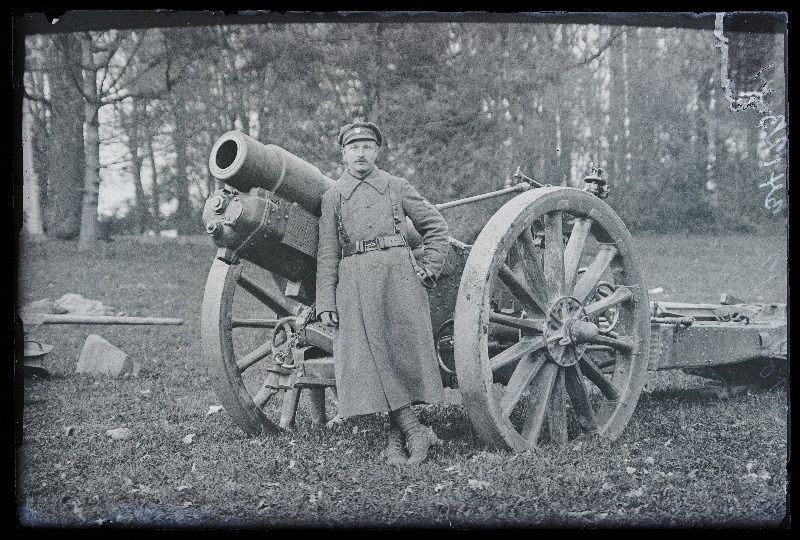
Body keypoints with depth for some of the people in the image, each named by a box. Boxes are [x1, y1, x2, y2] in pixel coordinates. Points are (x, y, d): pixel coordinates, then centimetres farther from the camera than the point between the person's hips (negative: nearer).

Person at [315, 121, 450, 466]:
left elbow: (436, 227, 16)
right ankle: (414, 429, -2)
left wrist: (428, 270, 5)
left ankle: (396, 438, 6)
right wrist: (325, 303, 0)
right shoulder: (332, 197, 12)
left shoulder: (397, 188, 12)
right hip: (355, 281, 0)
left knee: (402, 352, -2)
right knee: (373, 359, -7)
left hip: (398, 275, 0)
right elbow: (327, 255, 8)